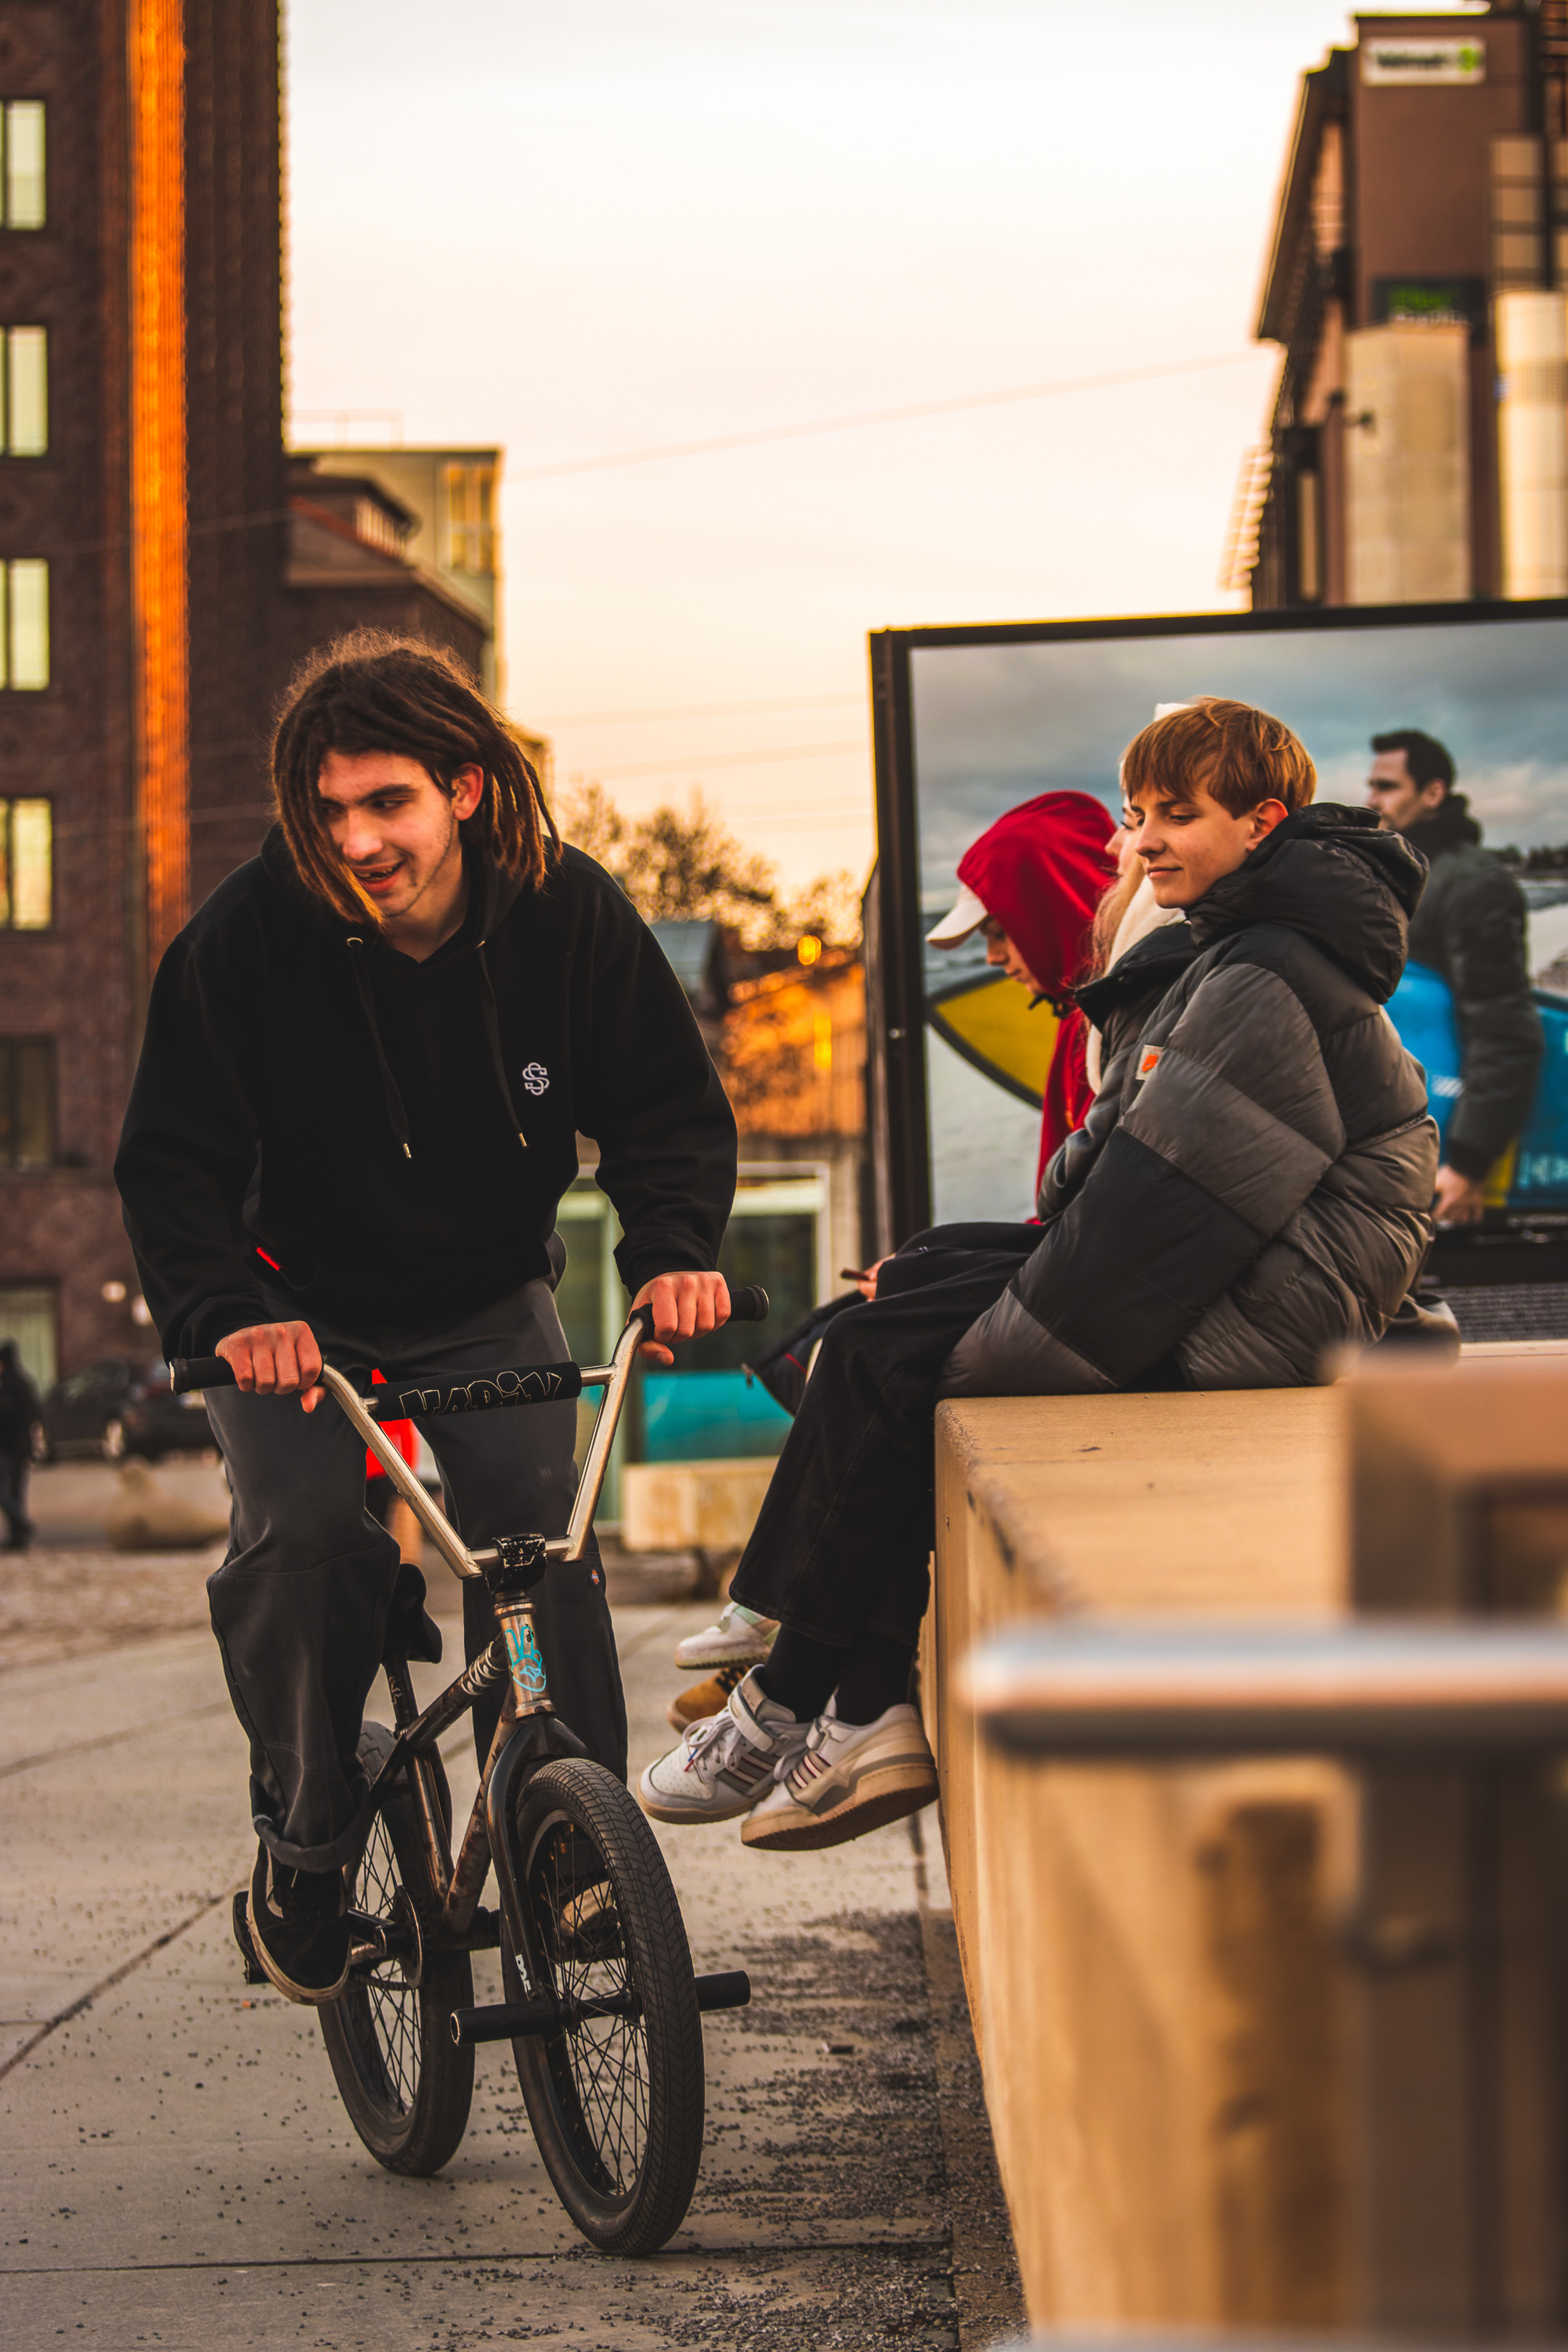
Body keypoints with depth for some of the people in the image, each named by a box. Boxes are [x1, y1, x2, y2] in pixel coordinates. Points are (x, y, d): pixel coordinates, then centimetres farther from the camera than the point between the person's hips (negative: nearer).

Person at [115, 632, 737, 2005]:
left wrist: (673, 1252, -29)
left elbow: (670, 1108, -9)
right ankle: (303, 1840, -1)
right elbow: (175, 1159, -18)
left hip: (489, 1307, 1)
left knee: (540, 1532, -18)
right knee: (302, 1540, -22)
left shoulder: (569, 914, -17)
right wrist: (226, 1314, -36)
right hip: (299, 1314, -1)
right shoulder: (250, 937, -22)